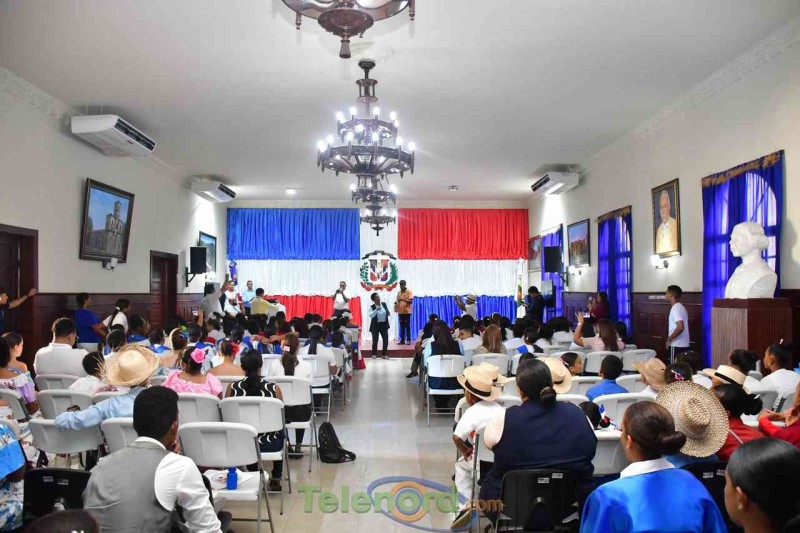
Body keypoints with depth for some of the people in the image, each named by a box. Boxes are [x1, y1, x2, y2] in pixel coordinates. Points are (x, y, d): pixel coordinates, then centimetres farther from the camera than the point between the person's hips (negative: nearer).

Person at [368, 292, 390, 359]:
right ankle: (374, 354, 18)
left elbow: (388, 312, 14)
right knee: (375, 340, 2)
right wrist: (376, 309, -34)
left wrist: (388, 313, -8)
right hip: (375, 325, -4)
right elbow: (371, 315, -27)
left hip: (384, 324, 4)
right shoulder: (372, 307, -11)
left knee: (386, 340, 3)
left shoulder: (384, 304, 2)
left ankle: (384, 354, 15)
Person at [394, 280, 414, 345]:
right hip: (400, 312, 5)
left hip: (407, 311, -5)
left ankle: (408, 340, -1)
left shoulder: (409, 291, -4)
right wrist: (396, 302, -2)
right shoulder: (399, 292, 13)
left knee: (407, 326, -4)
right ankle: (402, 340, 9)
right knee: (402, 326, 6)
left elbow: (411, 301, -12)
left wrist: (403, 299, -22)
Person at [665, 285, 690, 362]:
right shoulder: (680, 307, 15)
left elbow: (680, 327, -28)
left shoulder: (675, 308, -16)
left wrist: (669, 339, -18)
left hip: (677, 346, -10)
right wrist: (671, 339, 19)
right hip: (683, 345, 10)